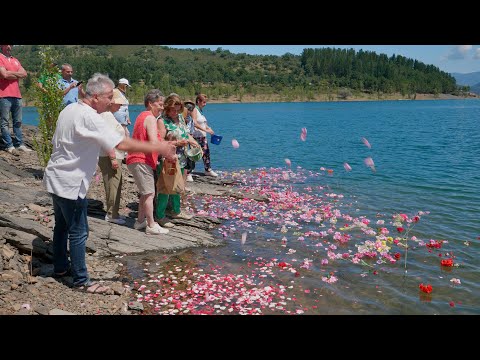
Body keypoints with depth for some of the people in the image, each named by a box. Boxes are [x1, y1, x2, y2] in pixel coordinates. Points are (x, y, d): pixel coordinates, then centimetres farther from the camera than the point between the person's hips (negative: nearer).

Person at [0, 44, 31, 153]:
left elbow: (24, 74, 7)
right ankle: (9, 145, -2)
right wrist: (17, 74, 0)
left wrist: (10, 73, -4)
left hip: (17, 95, 7)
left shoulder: (15, 60, 19)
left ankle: (19, 144, 13)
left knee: (18, 122, 9)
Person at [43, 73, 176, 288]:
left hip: (56, 178, 10)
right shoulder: (89, 118, -23)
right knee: (78, 232, 0)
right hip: (70, 184, -10)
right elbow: (122, 144, -29)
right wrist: (158, 148, -26)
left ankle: (60, 266, 36)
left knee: (62, 225, 21)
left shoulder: (69, 109, 6)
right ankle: (81, 279, 10)